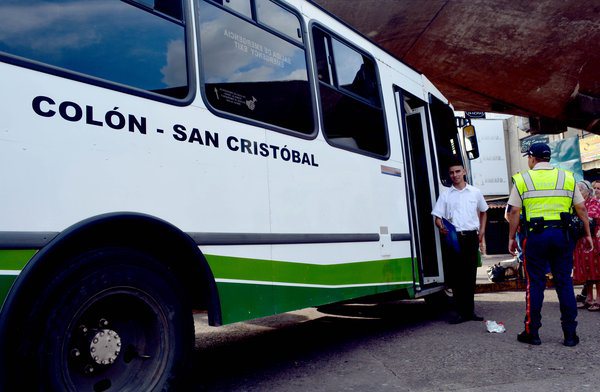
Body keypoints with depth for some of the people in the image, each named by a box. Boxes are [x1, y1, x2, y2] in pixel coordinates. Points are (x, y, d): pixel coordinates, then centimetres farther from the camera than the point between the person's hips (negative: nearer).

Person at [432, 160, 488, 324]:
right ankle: (461, 312, 5)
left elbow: (483, 212, 23)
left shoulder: (475, 192, 10)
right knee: (457, 275, -1)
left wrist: (482, 230, 12)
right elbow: (437, 217, 2)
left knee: (470, 274, 7)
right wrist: (441, 227, -19)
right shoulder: (445, 195, 6)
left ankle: (470, 311, 17)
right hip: (454, 237, -1)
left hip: (471, 236, 2)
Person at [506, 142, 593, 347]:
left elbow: (514, 212, -4)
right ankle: (570, 333, 13)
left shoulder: (522, 179, 0)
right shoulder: (567, 177, 8)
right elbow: (581, 208, 8)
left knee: (535, 283, 5)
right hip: (561, 234, 2)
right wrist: (587, 234, 15)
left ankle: (532, 332, 11)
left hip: (536, 235, -2)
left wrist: (511, 238, 3)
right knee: (564, 283, 9)